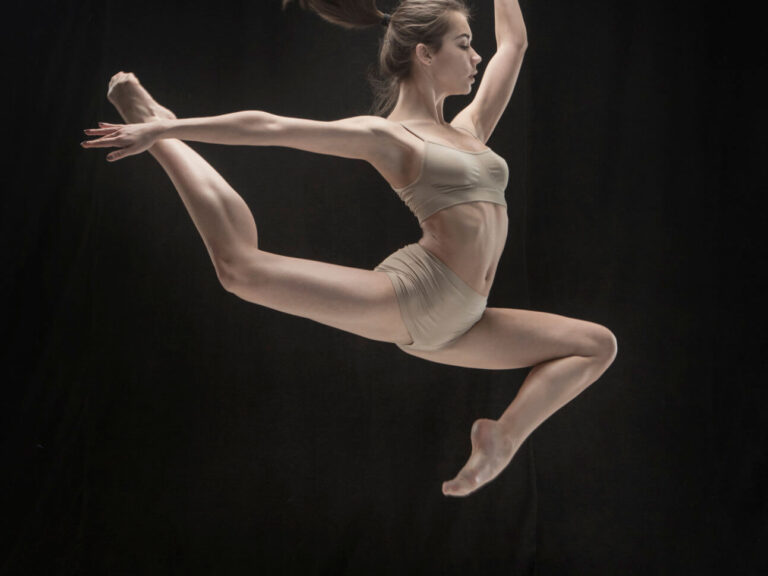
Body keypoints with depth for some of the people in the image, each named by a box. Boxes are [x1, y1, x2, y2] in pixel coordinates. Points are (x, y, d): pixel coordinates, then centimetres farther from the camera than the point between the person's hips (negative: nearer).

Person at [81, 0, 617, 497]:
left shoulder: (469, 130, 21)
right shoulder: (387, 136, 1)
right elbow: (268, 126, -3)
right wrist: (159, 130, -7)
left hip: (452, 324, 7)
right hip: (413, 295, -7)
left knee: (599, 344, 10)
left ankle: (504, 437, -2)